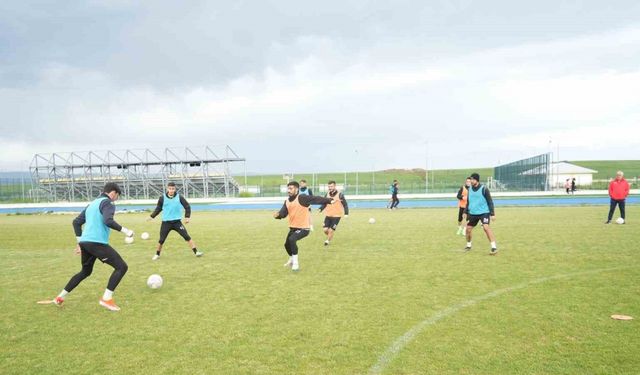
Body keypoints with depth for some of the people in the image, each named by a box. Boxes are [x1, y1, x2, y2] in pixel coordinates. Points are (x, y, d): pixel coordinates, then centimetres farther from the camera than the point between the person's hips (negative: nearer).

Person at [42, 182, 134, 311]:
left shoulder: (91, 204, 23)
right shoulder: (107, 203, -4)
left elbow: (76, 222, 24)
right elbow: (108, 221, -22)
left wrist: (80, 241, 27)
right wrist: (125, 230, -14)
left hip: (85, 242, 9)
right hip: (97, 243, -9)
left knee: (85, 272, 29)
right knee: (122, 267, -5)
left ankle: (60, 298, 34)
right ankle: (106, 298, -11)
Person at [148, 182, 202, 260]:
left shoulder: (179, 197, -5)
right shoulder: (162, 198, -3)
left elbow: (187, 206, 3)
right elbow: (158, 208, 12)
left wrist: (187, 216, -5)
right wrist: (152, 216, 8)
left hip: (177, 222, 0)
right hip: (166, 222, 1)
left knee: (187, 236, -8)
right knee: (161, 240, 5)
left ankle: (196, 252, -3)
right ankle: (157, 255, 28)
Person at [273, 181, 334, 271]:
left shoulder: (302, 198, -18)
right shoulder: (287, 201, 4)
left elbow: (315, 199, -28)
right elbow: (283, 213, -1)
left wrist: (329, 200, -38)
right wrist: (277, 214, -25)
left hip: (303, 228, -8)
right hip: (293, 227, 8)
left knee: (292, 239, -29)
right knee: (287, 244, 19)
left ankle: (295, 263, -13)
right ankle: (292, 259, 51)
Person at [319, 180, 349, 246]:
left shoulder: (340, 195, -11)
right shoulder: (327, 194, 4)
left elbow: (345, 204, -8)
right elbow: (324, 203, 13)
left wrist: (346, 213, -20)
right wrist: (321, 209, -5)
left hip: (336, 216, -4)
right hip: (328, 215, 4)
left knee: (331, 230, -6)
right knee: (325, 229, -2)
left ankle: (327, 240, 20)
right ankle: (330, 236, 30)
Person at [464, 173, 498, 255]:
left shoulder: (484, 189, -11)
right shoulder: (470, 189, 6)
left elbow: (490, 202, -7)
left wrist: (492, 214, -10)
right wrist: (466, 212, 17)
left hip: (484, 212, -6)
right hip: (472, 213, 6)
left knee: (486, 227, -24)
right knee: (468, 229, 9)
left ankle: (494, 247, -20)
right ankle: (468, 246, 31)